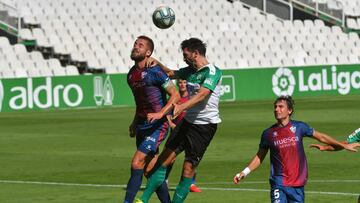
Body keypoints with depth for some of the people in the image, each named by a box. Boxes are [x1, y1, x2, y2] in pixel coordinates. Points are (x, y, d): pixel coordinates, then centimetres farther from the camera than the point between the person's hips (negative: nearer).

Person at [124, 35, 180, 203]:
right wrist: (135, 123, 17)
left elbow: (175, 95, -13)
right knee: (150, 170, 8)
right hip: (142, 126, 8)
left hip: (157, 126, -8)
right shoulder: (131, 75, 12)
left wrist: (160, 114, -24)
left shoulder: (154, 72, -13)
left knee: (137, 164, -16)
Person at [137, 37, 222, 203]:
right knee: (164, 159, 2)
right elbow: (171, 74, 29)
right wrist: (158, 64, 8)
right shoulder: (190, 71, 11)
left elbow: (202, 94, -29)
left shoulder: (212, 71, -14)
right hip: (188, 120, 7)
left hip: (205, 125, -7)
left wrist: (182, 106, -43)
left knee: (189, 168, -6)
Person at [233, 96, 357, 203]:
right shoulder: (268, 134, 0)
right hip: (279, 183, -1)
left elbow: (321, 137, 12)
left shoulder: (299, 127, 0)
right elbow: (259, 157, 11)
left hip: (298, 183, 1)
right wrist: (244, 172, 2)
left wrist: (343, 145, 14)